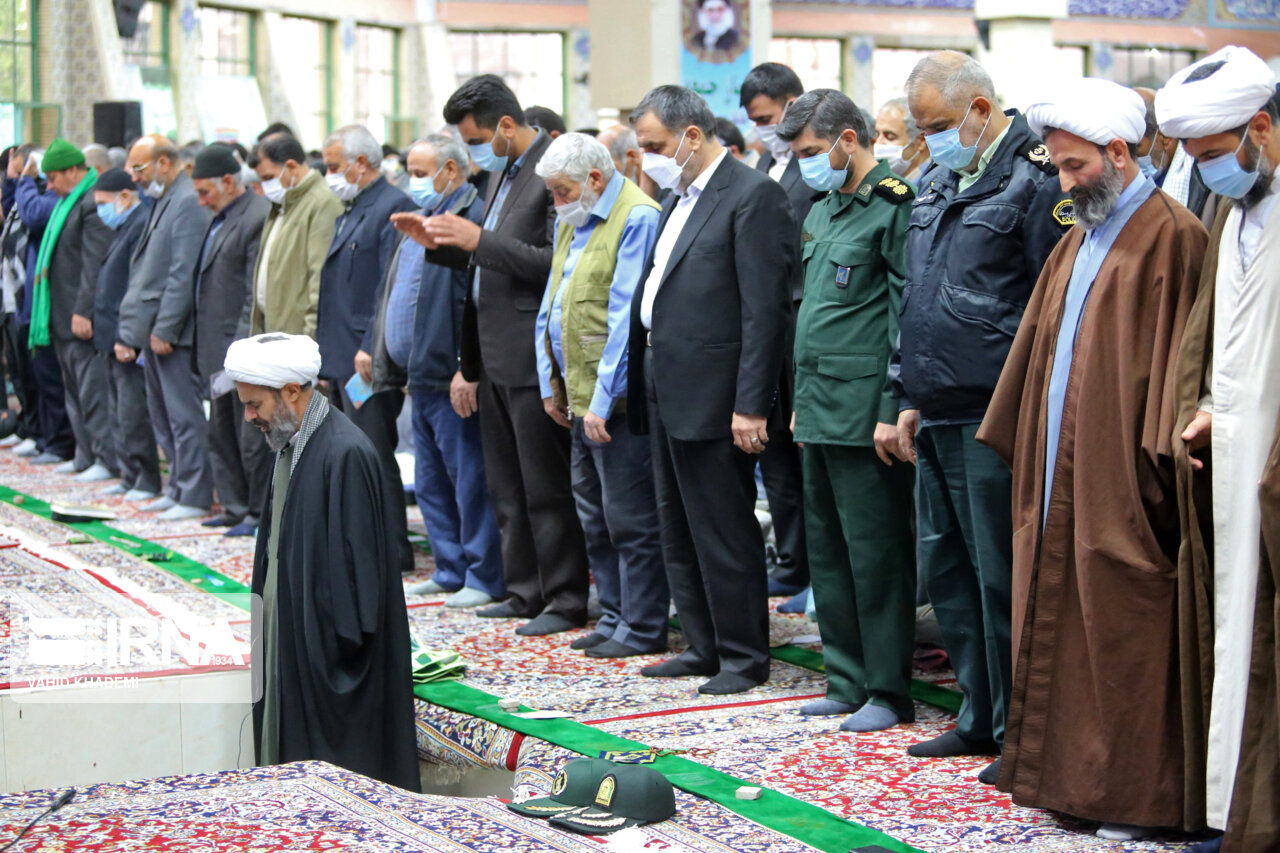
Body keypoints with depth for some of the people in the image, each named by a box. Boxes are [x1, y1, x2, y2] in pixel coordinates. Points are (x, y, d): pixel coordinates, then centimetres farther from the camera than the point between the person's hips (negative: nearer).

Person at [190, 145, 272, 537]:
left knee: (251, 435, -3)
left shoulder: (258, 218, -16)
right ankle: (235, 507, 25)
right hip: (218, 349, 10)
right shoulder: (221, 219, 15)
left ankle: (260, 513, 6)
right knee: (222, 432, 16)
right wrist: (210, 354, 15)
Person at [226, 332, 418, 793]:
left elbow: (356, 557, -20)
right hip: (290, 643, 9)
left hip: (329, 654, -9)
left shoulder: (346, 454, -19)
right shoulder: (289, 446, 11)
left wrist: (340, 646, -19)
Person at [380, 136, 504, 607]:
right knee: (431, 483, 15)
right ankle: (451, 571, 23)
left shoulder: (472, 217, -14)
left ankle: (485, 577, 2)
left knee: (469, 479, -4)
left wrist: (469, 369, -24)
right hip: (422, 375, 10)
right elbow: (395, 297, 22)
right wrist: (390, 367, 18)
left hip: (451, 379, -10)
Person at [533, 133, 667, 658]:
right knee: (595, 515, 14)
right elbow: (551, 309, 21)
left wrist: (602, 400, -20)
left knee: (629, 516, -4)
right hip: (579, 396, 9)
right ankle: (615, 616, 24)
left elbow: (626, 318, -18)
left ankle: (643, 627, 5)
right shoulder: (571, 223, 15)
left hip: (617, 398, -9)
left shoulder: (637, 219, -14)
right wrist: (550, 383, 15)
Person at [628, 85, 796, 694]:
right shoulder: (679, 198, 16)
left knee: (724, 534, -2)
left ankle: (743, 657, 9)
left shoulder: (753, 196, -12)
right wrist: (641, 383, 11)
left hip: (712, 395, -9)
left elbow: (765, 309, -17)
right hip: (666, 393, 10)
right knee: (678, 532, 15)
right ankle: (704, 647, 25)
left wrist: (750, 405, -20)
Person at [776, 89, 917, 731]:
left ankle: (888, 693, 5)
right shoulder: (823, 211, 17)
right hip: (821, 410, 9)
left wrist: (893, 411, -17)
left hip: (865, 414, -9)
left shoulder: (893, 206, -10)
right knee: (828, 551, 12)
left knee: (876, 553, -3)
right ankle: (847, 683, 21)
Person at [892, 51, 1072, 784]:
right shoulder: (938, 186, 16)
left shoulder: (1035, 179, -10)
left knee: (1001, 575, -3)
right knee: (946, 571, 13)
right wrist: (911, 399, 19)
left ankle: (1019, 733, 8)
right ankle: (979, 717, 25)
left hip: (995, 420, -9)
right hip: (940, 419, 9)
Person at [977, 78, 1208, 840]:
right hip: (1060, 476, 8)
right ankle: (1067, 772, 19)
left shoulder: (1172, 240, -10)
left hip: (1119, 482, -8)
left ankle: (1139, 793, 6)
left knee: (1125, 633, -3)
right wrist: (1023, 449, 14)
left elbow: (1176, 356, -15)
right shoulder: (1077, 245, 16)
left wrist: (1159, 460, -18)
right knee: (1060, 622, 11)